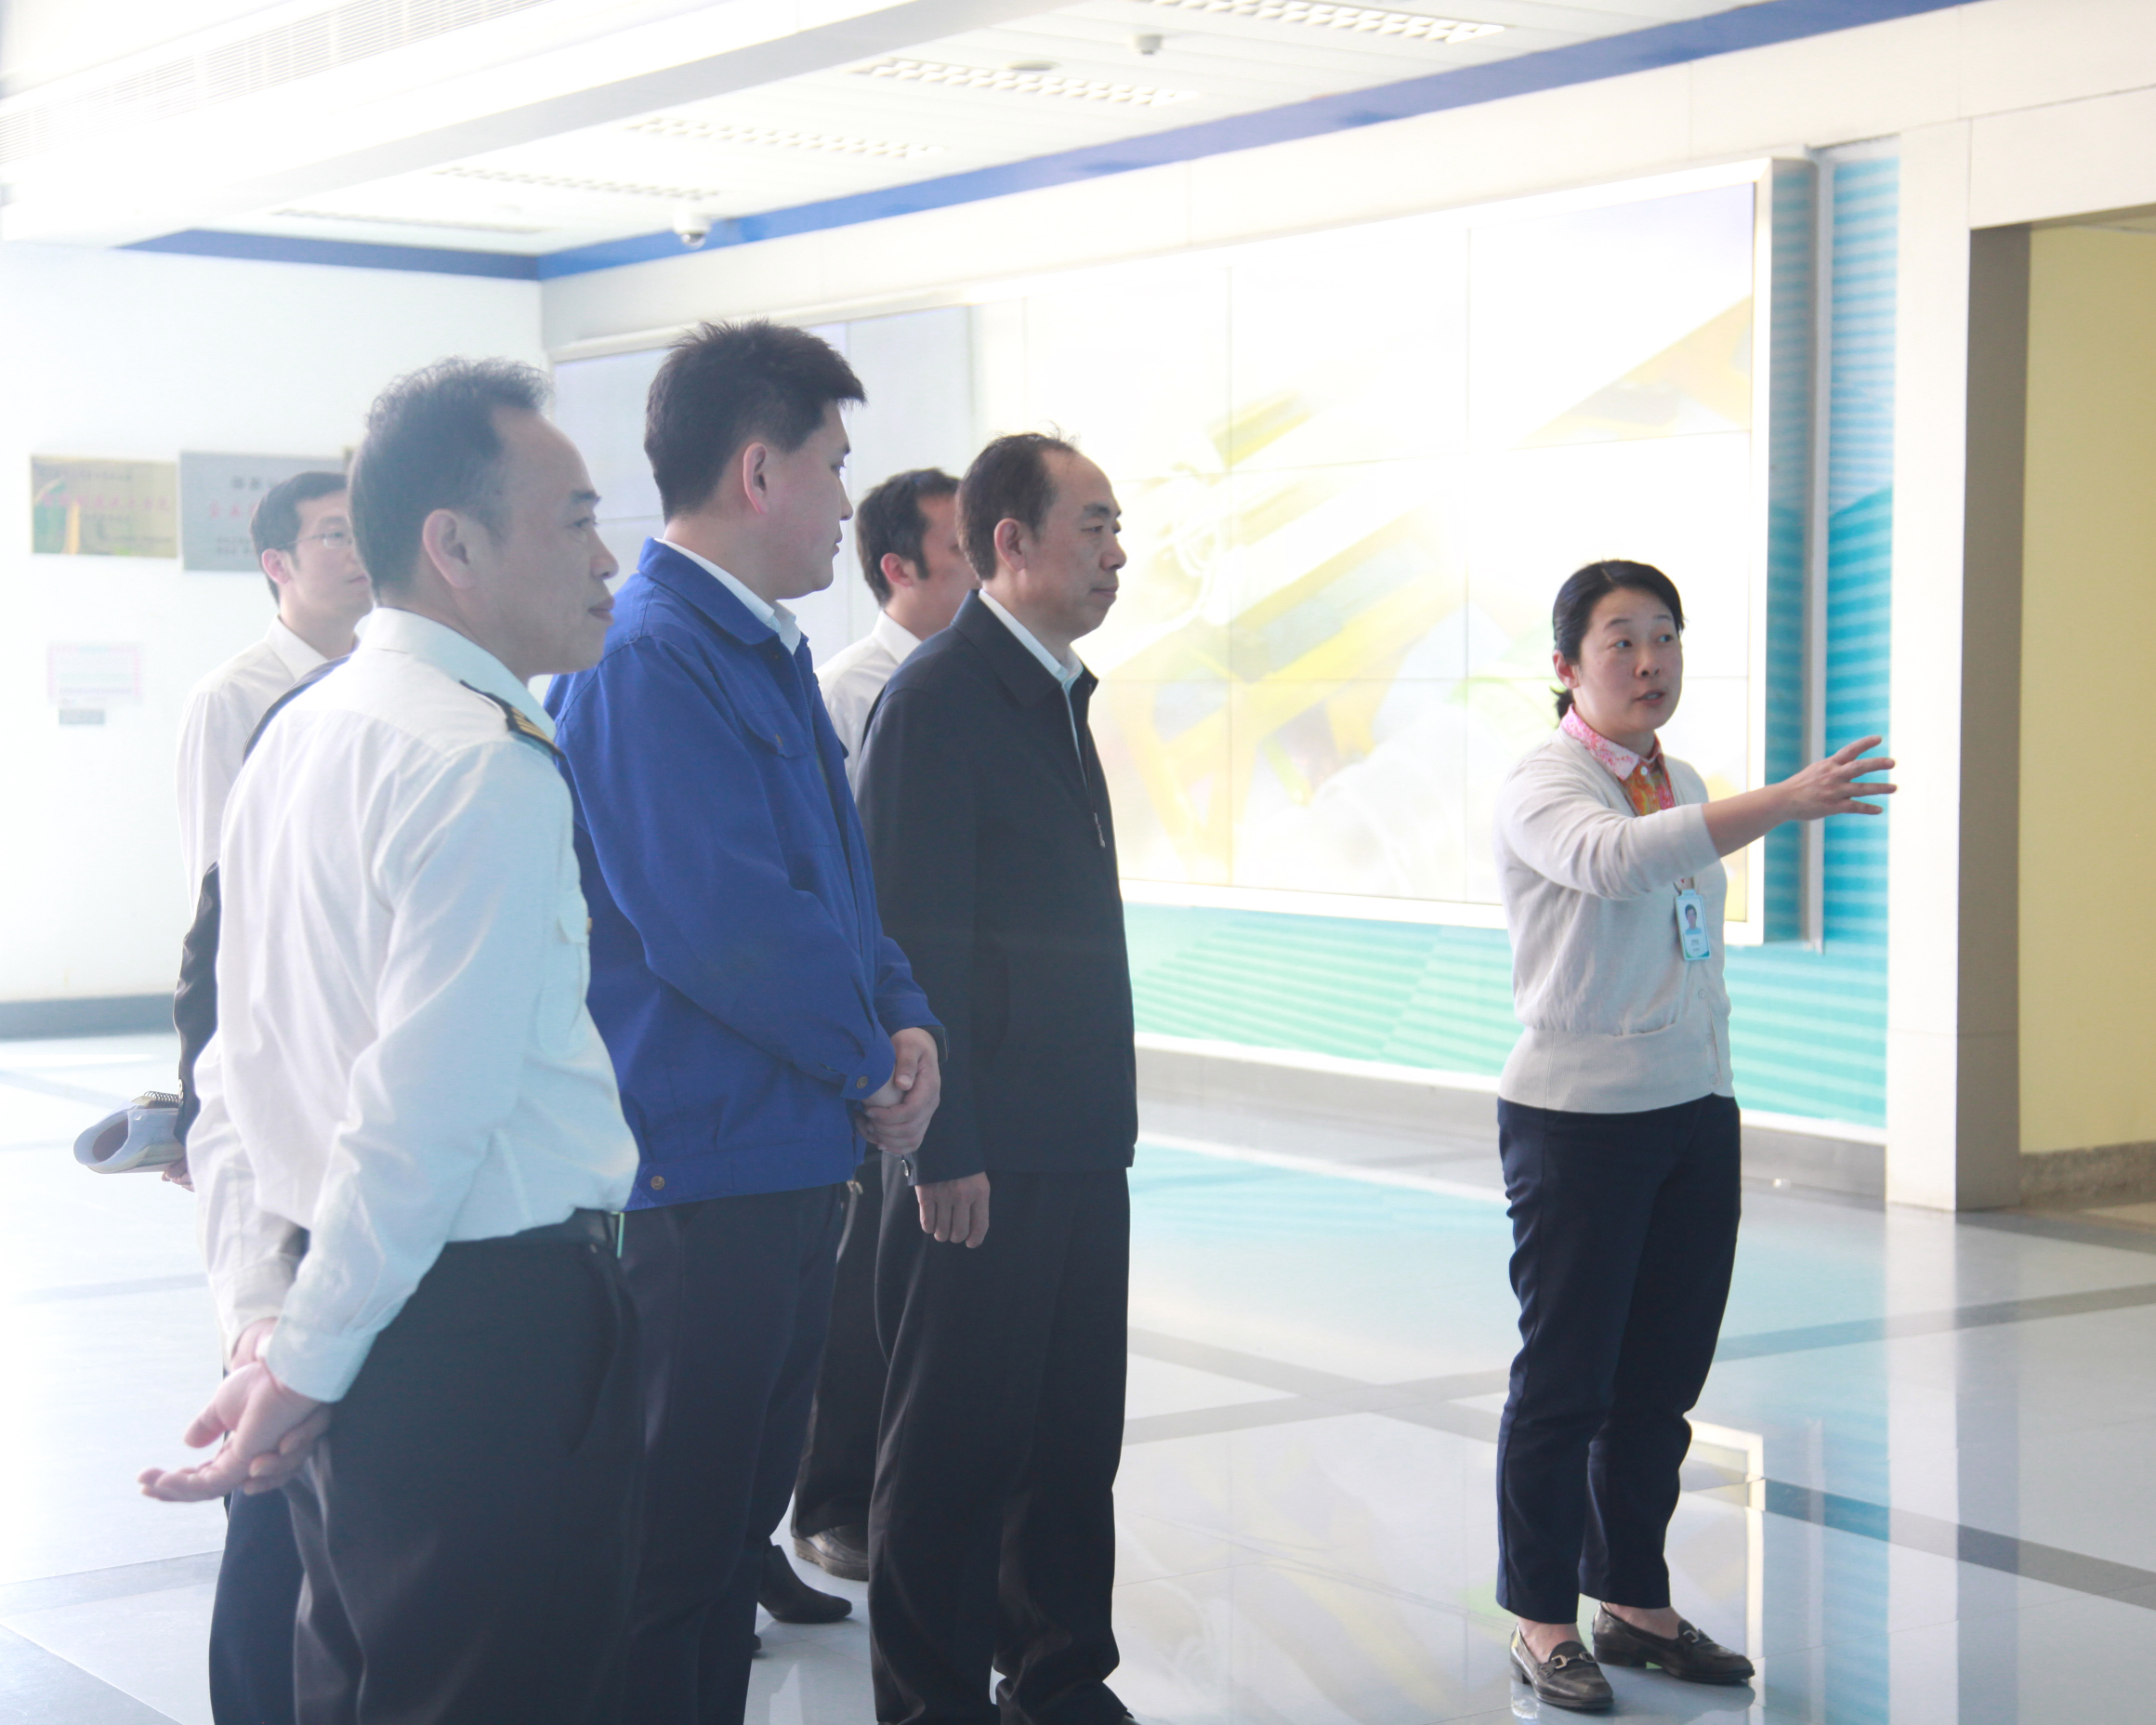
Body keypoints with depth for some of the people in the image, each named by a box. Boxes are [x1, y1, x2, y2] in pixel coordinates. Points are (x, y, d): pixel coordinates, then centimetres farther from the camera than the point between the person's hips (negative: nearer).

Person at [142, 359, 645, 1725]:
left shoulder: (297, 734, 13)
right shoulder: (490, 767, -16)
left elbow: (239, 1065, 16)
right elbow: (424, 1113, -21)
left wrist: (260, 1307, 14)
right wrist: (303, 1366, -13)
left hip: (357, 1341, 9)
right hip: (493, 1330, -9)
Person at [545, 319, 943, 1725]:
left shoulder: (771, 654, 15)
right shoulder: (648, 660, -17)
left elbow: (840, 880, 21)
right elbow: (719, 923, -24)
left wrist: (905, 1021, 2)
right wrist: (873, 1069, -10)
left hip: (795, 1162, 10)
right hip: (698, 1173, -10)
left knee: (739, 1527, 17)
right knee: (673, 1551, -2)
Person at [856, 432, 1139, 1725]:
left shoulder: (1056, 693, 15)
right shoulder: (940, 698, -14)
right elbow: (917, 941, -18)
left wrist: (1107, 1108, 16)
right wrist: (946, 1154, -20)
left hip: (1079, 1147, 9)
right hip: (987, 1157, -9)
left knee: (1075, 1433, 16)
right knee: (956, 1443, 2)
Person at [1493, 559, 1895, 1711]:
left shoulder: (1682, 786, 12)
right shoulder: (1541, 787, -11)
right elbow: (1612, 859, -35)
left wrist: (1709, 1080, 17)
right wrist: (1784, 803, -44)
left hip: (1694, 1113, 7)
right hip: (1578, 1118, -7)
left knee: (1663, 1377, 11)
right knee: (1566, 1379, 0)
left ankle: (1634, 1603, 24)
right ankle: (1543, 1620, 12)